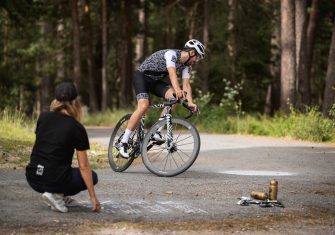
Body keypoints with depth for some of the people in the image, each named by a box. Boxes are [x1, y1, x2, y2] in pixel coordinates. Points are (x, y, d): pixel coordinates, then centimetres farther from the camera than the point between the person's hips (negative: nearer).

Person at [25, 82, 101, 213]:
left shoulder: (43, 117, 7)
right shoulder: (77, 128, -5)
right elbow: (83, 166, -7)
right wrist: (93, 197, -3)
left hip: (33, 179, 6)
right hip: (55, 180, -6)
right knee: (92, 177, 20)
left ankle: (59, 196, 19)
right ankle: (57, 194, -2)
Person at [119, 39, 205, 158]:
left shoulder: (187, 65, 0)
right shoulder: (171, 54, -25)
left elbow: (186, 84, -10)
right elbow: (172, 72, -42)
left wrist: (190, 103, -26)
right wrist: (177, 89, -59)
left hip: (156, 81, 7)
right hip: (142, 76, -7)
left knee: (174, 97, -19)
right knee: (144, 106, -28)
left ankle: (157, 131, -14)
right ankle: (124, 142, -22)